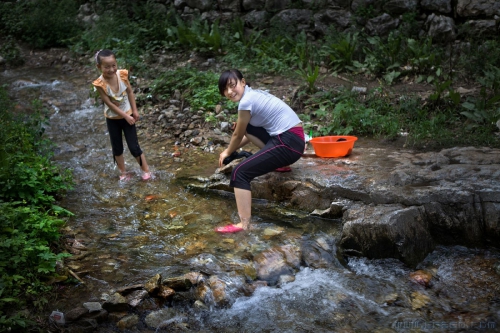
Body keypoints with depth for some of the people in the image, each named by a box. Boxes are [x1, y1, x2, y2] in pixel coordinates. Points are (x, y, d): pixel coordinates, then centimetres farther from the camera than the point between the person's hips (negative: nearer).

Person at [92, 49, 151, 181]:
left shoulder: (122, 75, -18)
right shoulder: (100, 84, -25)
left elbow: (130, 92, -4)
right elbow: (109, 104, -19)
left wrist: (134, 111, -1)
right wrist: (126, 116, -16)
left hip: (128, 115, 1)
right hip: (112, 119, 0)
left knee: (134, 147, 3)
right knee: (117, 149, 13)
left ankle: (146, 170, 21)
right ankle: (123, 173, 32)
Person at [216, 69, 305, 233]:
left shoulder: (246, 101, -14)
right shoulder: (254, 94, 14)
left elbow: (238, 135, 1)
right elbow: (245, 134, 26)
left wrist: (228, 152, 18)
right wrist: (232, 149, 26)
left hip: (289, 143, -10)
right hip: (290, 137, 10)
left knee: (240, 173, -12)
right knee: (246, 127, 22)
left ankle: (244, 224, -15)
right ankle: (278, 163, 18)